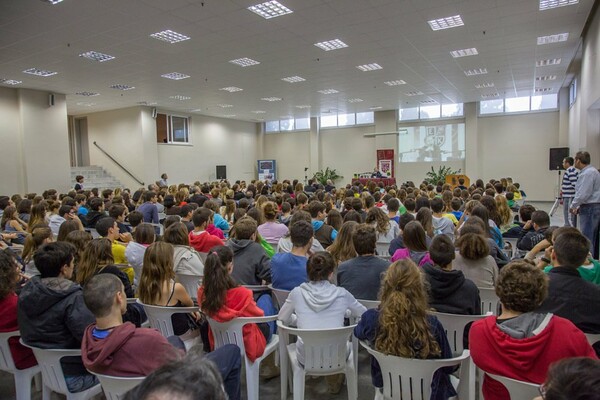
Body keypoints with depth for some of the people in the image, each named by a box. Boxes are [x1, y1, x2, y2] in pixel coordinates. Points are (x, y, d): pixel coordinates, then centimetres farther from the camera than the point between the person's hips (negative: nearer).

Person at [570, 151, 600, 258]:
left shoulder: (587, 173, -16)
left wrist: (573, 206, -7)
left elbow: (583, 194, -21)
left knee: (587, 237, -7)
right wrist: (579, 207, 18)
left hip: (590, 209, -10)